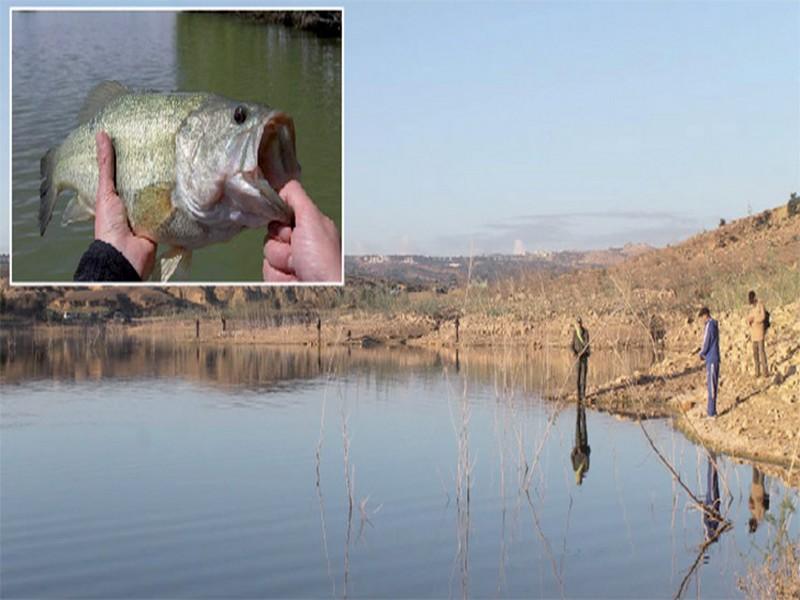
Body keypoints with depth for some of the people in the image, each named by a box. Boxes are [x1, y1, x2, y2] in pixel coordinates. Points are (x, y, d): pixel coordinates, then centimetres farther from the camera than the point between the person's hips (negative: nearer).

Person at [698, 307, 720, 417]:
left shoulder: (709, 326, -17)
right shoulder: (715, 325, 12)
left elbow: (706, 343, -15)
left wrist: (701, 354, 3)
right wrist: (704, 353, 14)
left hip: (711, 359, -9)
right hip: (715, 358, 9)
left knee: (712, 385, -5)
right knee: (712, 384, 13)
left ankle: (712, 411, -2)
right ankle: (712, 410, 17)